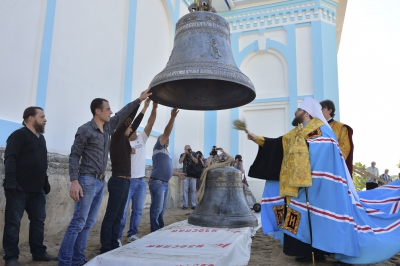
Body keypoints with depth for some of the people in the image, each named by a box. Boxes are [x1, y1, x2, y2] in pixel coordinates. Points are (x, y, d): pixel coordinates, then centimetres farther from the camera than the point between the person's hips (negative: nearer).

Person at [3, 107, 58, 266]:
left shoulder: (41, 138, 18)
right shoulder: (19, 135, -7)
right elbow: (10, 159, -17)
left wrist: (45, 181, 18)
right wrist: (10, 181, -26)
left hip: (37, 189, 8)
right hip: (19, 189, -8)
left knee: (38, 221, 10)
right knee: (13, 222, 1)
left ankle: (38, 252, 20)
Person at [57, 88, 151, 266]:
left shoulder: (108, 127, 11)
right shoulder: (85, 130, -9)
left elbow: (123, 114, 21)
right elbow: (74, 156, -10)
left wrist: (139, 100, 20)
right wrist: (74, 181, -17)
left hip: (100, 182, 8)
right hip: (87, 181, -7)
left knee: (89, 223, 9)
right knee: (78, 222, -7)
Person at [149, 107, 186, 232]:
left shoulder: (165, 152, 23)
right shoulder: (158, 147, 0)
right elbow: (166, 132, -14)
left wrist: (177, 174, 37)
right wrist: (173, 117, -23)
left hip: (164, 183, 9)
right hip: (157, 183, -9)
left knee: (162, 208, 14)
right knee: (157, 208, -7)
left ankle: (160, 230, 23)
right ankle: (155, 232, 0)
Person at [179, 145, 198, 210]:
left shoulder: (194, 154, 6)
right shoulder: (182, 155, 8)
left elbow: (196, 161, -6)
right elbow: (180, 161, -8)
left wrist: (191, 155, -12)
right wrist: (185, 154, -9)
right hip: (185, 175, 0)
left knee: (193, 190, -1)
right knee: (185, 190, -4)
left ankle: (193, 205, 4)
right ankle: (185, 205, -1)